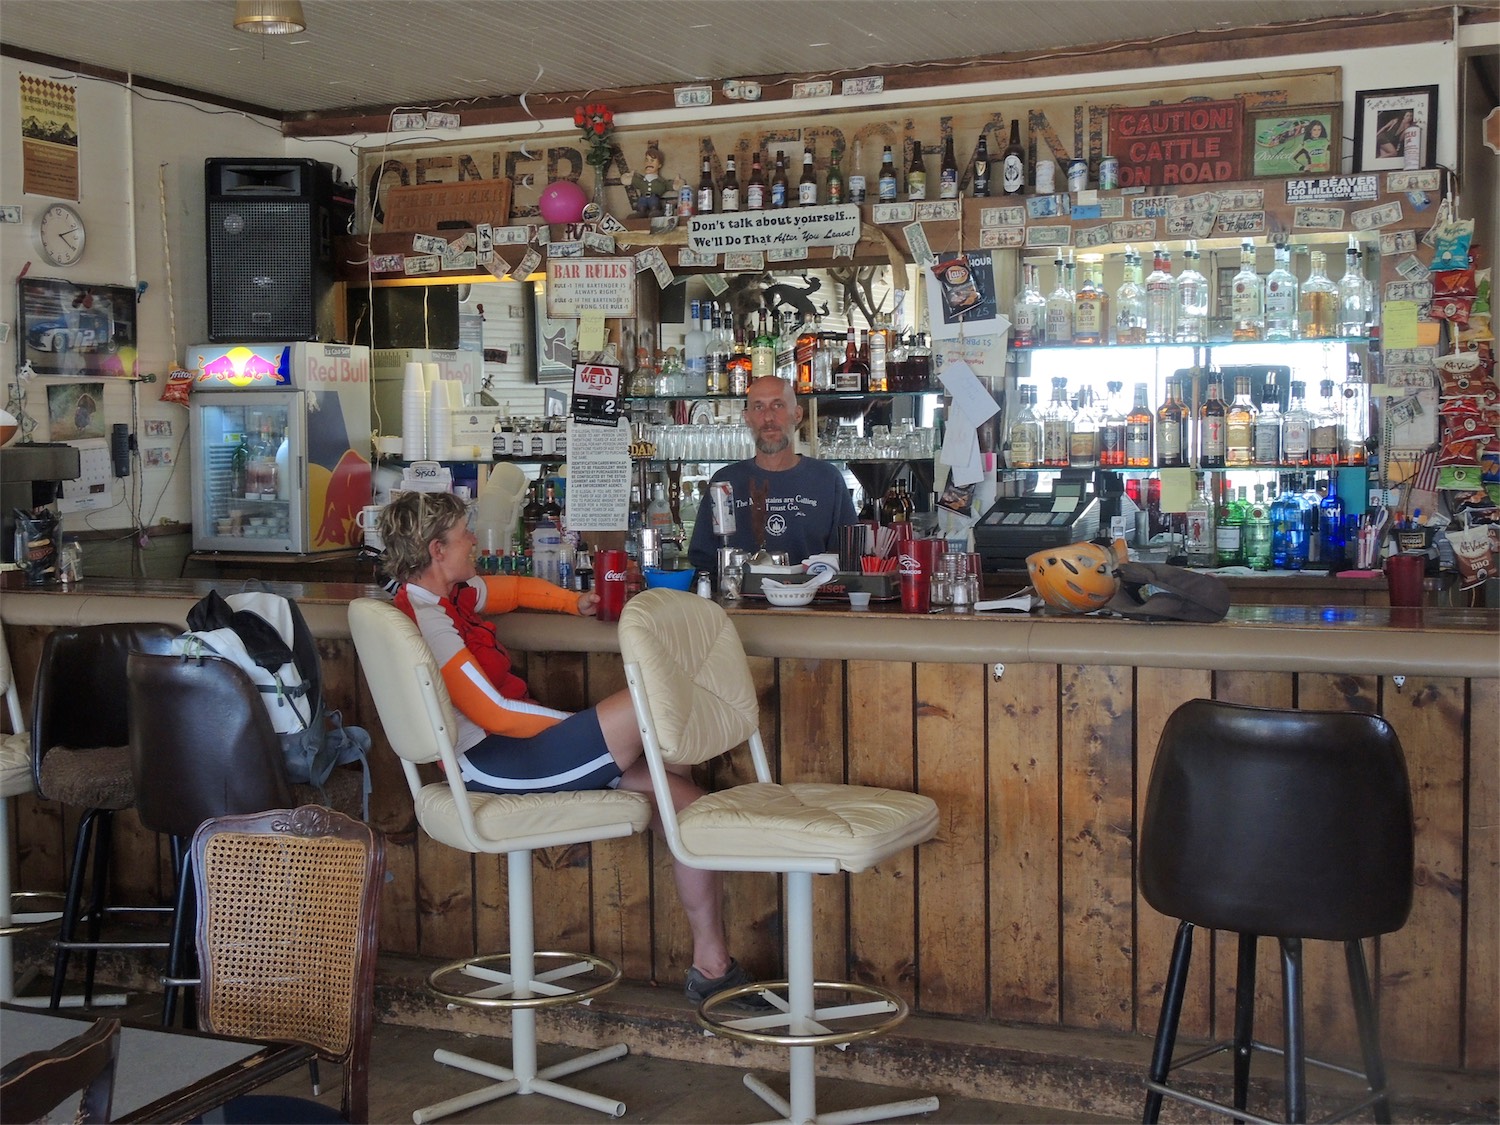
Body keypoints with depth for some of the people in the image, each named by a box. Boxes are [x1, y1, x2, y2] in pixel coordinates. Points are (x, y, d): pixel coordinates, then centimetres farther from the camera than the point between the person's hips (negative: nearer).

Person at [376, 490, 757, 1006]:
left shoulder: (449, 594, 14)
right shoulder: (424, 618, -16)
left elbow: (515, 589, 33)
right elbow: (495, 712, -18)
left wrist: (574, 602, 16)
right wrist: (581, 726, -10)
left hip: (519, 746, 10)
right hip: (497, 765, -10)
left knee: (685, 798, -2)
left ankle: (712, 965, 2)